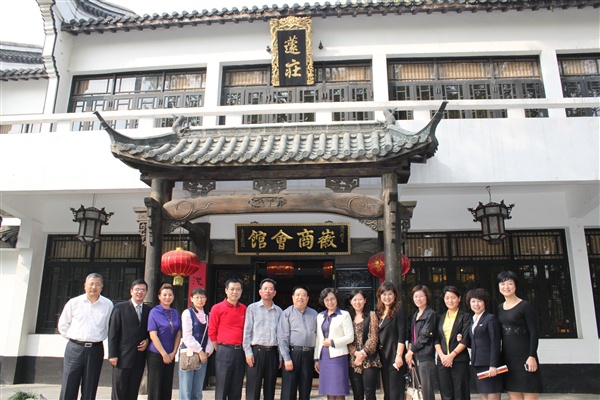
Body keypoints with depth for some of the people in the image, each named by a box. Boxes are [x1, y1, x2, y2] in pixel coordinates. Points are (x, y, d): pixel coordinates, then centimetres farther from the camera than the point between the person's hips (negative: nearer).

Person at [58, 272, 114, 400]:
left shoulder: (108, 305, 1)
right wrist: (73, 338, 7)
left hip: (95, 350, 0)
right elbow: (62, 325, 11)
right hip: (74, 348, 0)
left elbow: (110, 327, 9)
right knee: (68, 389, 1)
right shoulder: (74, 302, 2)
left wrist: (97, 338, 6)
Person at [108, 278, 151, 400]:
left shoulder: (149, 310, 8)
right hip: (123, 357, -3)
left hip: (139, 357, 3)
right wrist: (113, 355, -10)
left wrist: (147, 340, -3)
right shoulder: (120, 308, -1)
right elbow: (112, 333, -4)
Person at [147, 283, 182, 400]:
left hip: (170, 356, 5)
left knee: (167, 388, 8)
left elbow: (178, 334, 10)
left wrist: (173, 353, -2)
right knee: (155, 387, 2)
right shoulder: (154, 312, -7)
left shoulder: (175, 313, 8)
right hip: (156, 354, -5)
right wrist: (164, 354, -13)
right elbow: (153, 335, -11)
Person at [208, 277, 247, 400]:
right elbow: (212, 332, -1)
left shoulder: (244, 309, 8)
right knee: (221, 389, 1)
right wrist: (220, 350, 1)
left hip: (240, 352, 4)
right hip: (224, 351, -4)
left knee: (236, 390, 10)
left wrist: (244, 348, 10)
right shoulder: (217, 308, -3)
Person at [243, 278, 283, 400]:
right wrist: (248, 353, -7)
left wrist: (281, 356, 6)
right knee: (253, 389, -2)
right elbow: (247, 332, 0)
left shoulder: (279, 311, 10)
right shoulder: (252, 308, 3)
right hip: (256, 351, -3)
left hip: (273, 352, 3)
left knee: (270, 388, 9)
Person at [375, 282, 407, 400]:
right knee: (386, 390, 10)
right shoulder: (379, 313, 13)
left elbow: (402, 335, -11)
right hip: (383, 356, 6)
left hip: (394, 355, -6)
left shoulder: (399, 311, -5)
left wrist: (399, 355, -17)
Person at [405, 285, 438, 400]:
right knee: (421, 390, 7)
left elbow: (425, 336, -11)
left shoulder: (431, 314, -6)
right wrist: (410, 352, 3)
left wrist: (411, 351, -6)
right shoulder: (415, 315, 17)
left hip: (426, 357, -7)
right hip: (416, 357, 7)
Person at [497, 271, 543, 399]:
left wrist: (532, 356, -17)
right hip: (507, 358, 6)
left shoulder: (525, 306, -5)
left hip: (524, 357, -5)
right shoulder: (500, 308, 11)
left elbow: (534, 333, -9)